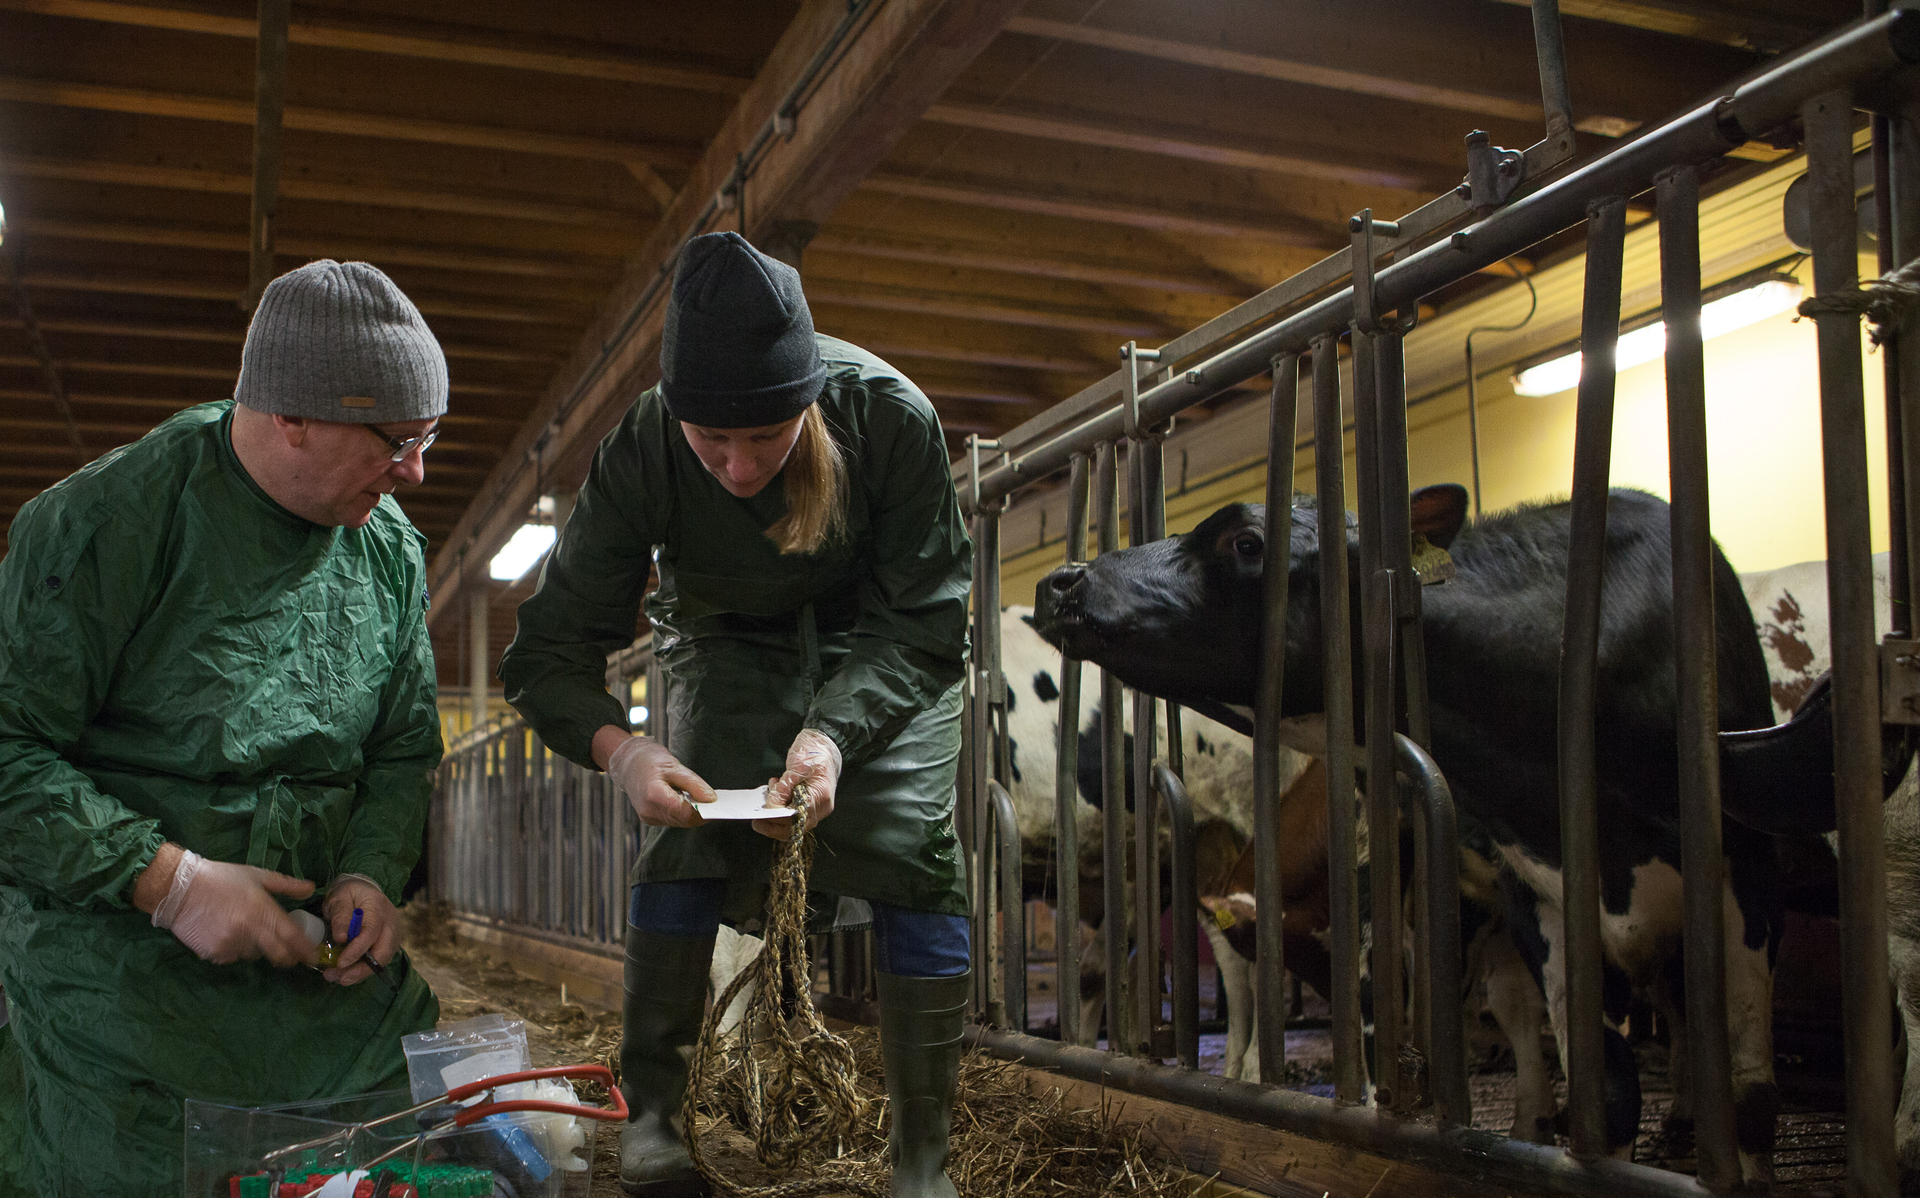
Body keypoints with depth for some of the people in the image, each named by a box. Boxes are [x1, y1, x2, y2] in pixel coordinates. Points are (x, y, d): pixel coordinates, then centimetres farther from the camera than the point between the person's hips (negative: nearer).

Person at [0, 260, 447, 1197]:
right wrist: (167, 880, -20)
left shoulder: (391, 546, 6)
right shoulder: (107, 522, -12)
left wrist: (370, 873, -5)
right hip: (113, 942, -5)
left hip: (312, 943, 5)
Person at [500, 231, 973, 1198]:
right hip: (727, 640, 1)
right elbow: (547, 652, -24)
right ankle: (648, 1118, -6)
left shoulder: (893, 419, -33)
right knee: (691, 833, -19)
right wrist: (619, 748, -45)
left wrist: (834, 732, -43)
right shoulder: (639, 453, -30)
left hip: (879, 647, 0)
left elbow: (924, 626, -26)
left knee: (913, 841, -13)